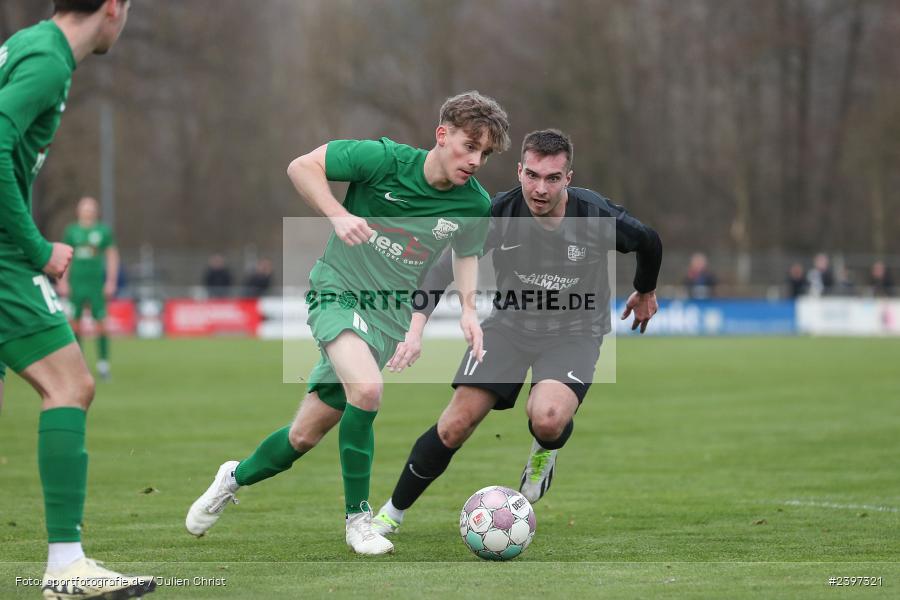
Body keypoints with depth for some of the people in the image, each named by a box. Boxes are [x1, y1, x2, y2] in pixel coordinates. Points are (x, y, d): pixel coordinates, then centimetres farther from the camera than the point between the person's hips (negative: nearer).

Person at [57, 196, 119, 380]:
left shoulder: (104, 231, 5)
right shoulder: (71, 231, 8)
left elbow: (112, 256, 7)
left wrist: (111, 282, 0)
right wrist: (62, 282, 5)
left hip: (97, 283, -1)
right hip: (76, 282, 1)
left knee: (101, 322, -6)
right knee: (75, 322, 1)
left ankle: (103, 363, -2)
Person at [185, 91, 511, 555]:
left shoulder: (475, 205, -5)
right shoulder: (386, 159, -16)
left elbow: (466, 252, 17)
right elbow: (301, 167, -8)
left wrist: (468, 308, 1)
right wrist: (338, 216, -22)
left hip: (391, 318, 4)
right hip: (339, 290, -4)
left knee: (306, 434, 4)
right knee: (367, 388, -32)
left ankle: (237, 477, 35)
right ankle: (357, 517, -15)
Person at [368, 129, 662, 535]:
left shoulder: (599, 218, -22)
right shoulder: (500, 213, -20)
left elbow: (650, 243, 0)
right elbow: (445, 266, -12)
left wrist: (645, 293, 20)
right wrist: (416, 330, -25)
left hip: (575, 332, -2)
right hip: (509, 324, 2)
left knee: (547, 418, -31)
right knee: (455, 425, -9)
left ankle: (545, 452, 8)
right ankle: (391, 514, 10)